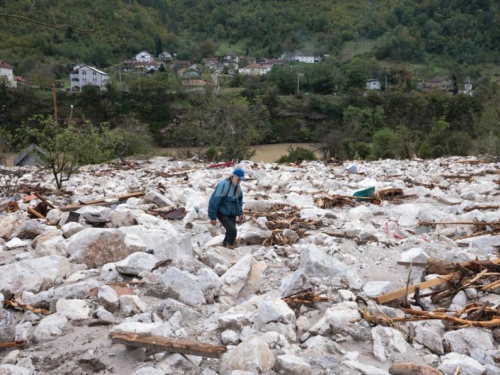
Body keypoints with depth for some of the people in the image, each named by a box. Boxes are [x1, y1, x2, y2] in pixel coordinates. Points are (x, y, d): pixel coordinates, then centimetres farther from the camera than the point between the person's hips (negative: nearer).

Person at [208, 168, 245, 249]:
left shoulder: (238, 186, 2)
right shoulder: (223, 185, -22)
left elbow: (239, 200, 20)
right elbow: (214, 200, -21)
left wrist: (240, 213, 13)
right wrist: (212, 217, -19)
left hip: (232, 214, 7)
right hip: (222, 213, -7)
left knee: (230, 232, 5)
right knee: (232, 230, -19)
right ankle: (230, 247, 2)